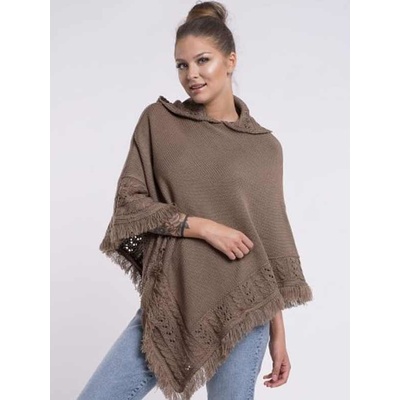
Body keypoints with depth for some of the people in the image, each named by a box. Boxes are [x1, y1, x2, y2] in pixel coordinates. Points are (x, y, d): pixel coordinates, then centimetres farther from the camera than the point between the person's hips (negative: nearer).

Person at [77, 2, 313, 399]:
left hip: (240, 308, 0)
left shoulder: (264, 146, 2)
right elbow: (128, 201, -1)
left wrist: (278, 334, 4)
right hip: (168, 302, 1)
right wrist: (200, 225, -14)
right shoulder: (157, 121, 3)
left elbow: (272, 239, 5)